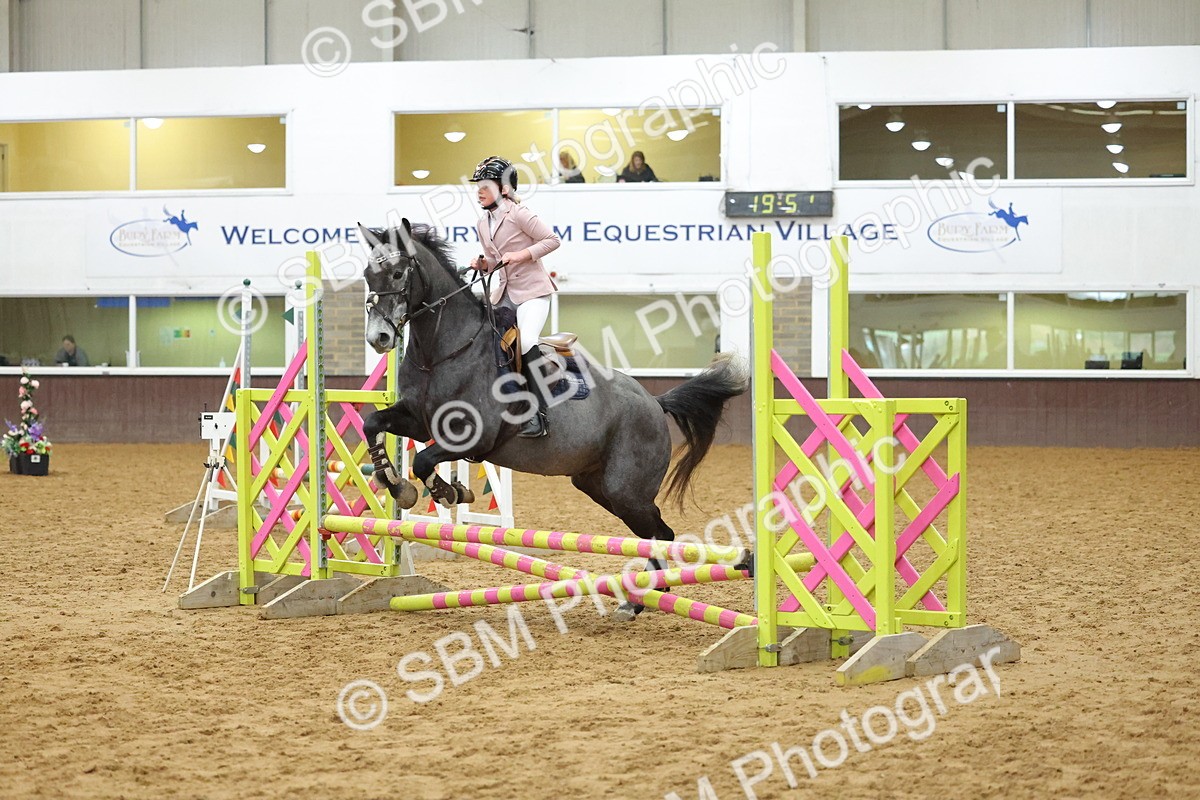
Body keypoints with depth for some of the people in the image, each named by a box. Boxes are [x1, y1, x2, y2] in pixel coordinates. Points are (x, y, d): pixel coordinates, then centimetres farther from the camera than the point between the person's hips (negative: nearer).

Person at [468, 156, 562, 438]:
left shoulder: (518, 214, -10)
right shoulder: (483, 223, 12)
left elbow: (553, 240, -11)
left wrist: (521, 255, -19)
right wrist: (482, 263, 1)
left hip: (532, 290, -9)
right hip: (504, 293, 9)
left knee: (526, 340, -27)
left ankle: (538, 415, -28)